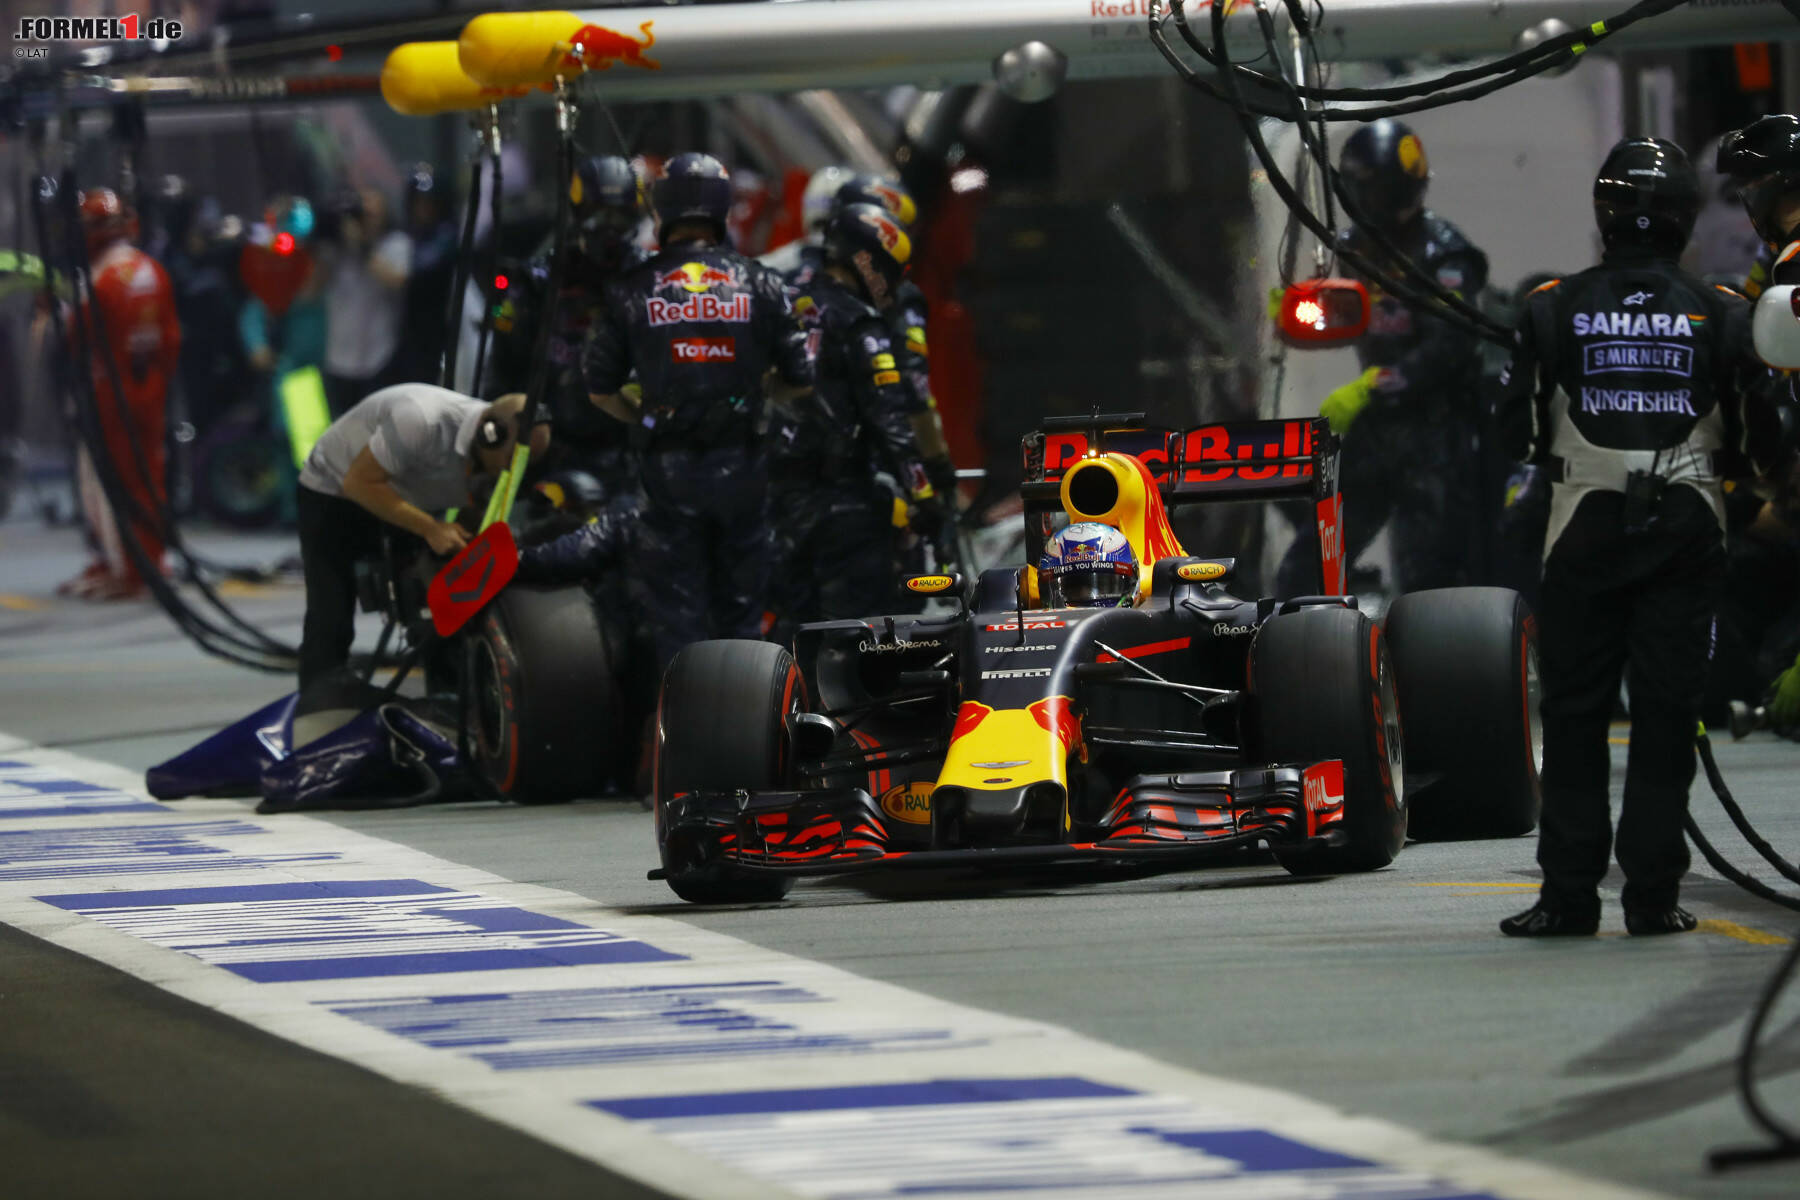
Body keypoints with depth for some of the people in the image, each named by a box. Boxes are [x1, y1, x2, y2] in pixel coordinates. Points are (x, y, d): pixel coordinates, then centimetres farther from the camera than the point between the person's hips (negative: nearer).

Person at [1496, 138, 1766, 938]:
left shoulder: (1555, 309, -3)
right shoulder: (1722, 315, -1)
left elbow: (1518, 430, 2)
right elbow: (1752, 436, 4)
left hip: (1586, 525, 0)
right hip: (1687, 527, 1)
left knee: (1574, 711, 6)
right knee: (1667, 712, 5)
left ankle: (1569, 894, 4)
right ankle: (1653, 894, 3)